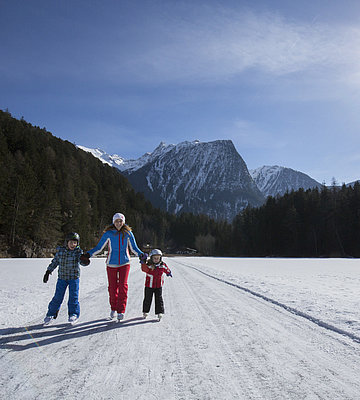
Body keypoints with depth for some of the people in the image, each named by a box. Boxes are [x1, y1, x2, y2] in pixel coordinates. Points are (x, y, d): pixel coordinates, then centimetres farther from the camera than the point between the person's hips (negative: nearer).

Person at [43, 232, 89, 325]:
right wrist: (48, 272, 11)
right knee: (58, 296, 5)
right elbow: (55, 262, 12)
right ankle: (51, 314, 21)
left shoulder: (78, 251, -8)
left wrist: (84, 261, -48)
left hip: (74, 277, -2)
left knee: (73, 296, -2)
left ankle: (74, 314, 12)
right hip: (62, 277, 2)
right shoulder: (60, 250, 0)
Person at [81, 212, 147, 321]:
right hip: (111, 263, 0)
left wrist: (141, 254, -14)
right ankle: (113, 308, 27)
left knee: (123, 286, -11)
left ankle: (121, 311, -3)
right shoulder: (108, 234, -4)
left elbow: (134, 248, 4)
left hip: (124, 263, 0)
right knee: (112, 287, 5)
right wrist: (88, 254, -13)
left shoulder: (128, 233, -2)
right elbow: (99, 247, 1)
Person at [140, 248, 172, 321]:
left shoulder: (163, 265, -2)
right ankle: (145, 311, 28)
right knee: (147, 299, 10)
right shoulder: (148, 265, -14)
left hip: (159, 286, 1)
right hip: (149, 286, -1)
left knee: (159, 299, -1)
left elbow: (167, 270, 18)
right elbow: (144, 269, -35)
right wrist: (143, 263, -47)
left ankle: (159, 312, 6)